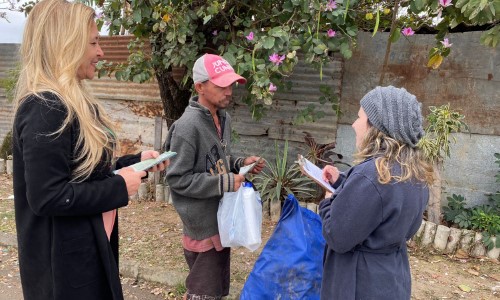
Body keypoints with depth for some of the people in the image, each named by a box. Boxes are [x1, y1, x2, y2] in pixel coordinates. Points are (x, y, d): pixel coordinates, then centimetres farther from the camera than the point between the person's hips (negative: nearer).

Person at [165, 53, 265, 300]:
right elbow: (177, 179, -21)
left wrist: (240, 164, -3)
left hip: (222, 219, 8)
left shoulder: (224, 118, 5)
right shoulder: (187, 126, -22)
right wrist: (225, 183, -24)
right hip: (203, 224, -8)